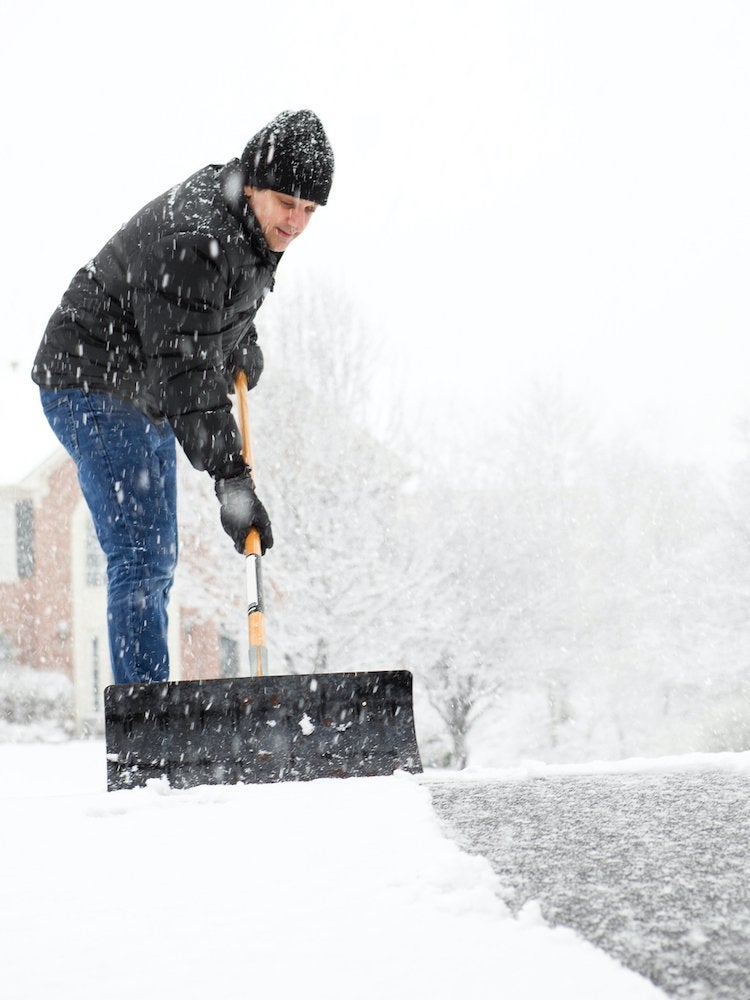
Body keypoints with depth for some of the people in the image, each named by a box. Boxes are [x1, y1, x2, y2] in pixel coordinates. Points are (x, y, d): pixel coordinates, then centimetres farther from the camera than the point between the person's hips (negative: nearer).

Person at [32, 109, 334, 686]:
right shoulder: (193, 242, -30)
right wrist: (230, 479, -39)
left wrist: (243, 343, 15)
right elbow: (183, 372, -35)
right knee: (140, 559, -18)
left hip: (146, 397, 10)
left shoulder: (252, 228, 0)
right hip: (94, 386, -10)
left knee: (157, 562, 13)